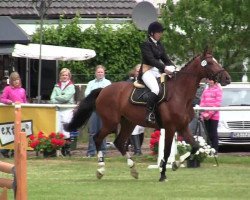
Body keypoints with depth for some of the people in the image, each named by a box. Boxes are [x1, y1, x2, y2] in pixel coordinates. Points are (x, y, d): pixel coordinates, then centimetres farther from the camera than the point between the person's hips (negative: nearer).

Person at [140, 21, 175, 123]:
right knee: (156, 89, -33)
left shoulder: (159, 45, 17)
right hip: (148, 71, -9)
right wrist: (164, 68, -29)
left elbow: (165, 59, 14)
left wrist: (173, 67, -5)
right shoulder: (146, 44, -7)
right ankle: (149, 114, -32)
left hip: (158, 71, 9)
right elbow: (151, 59, -19)